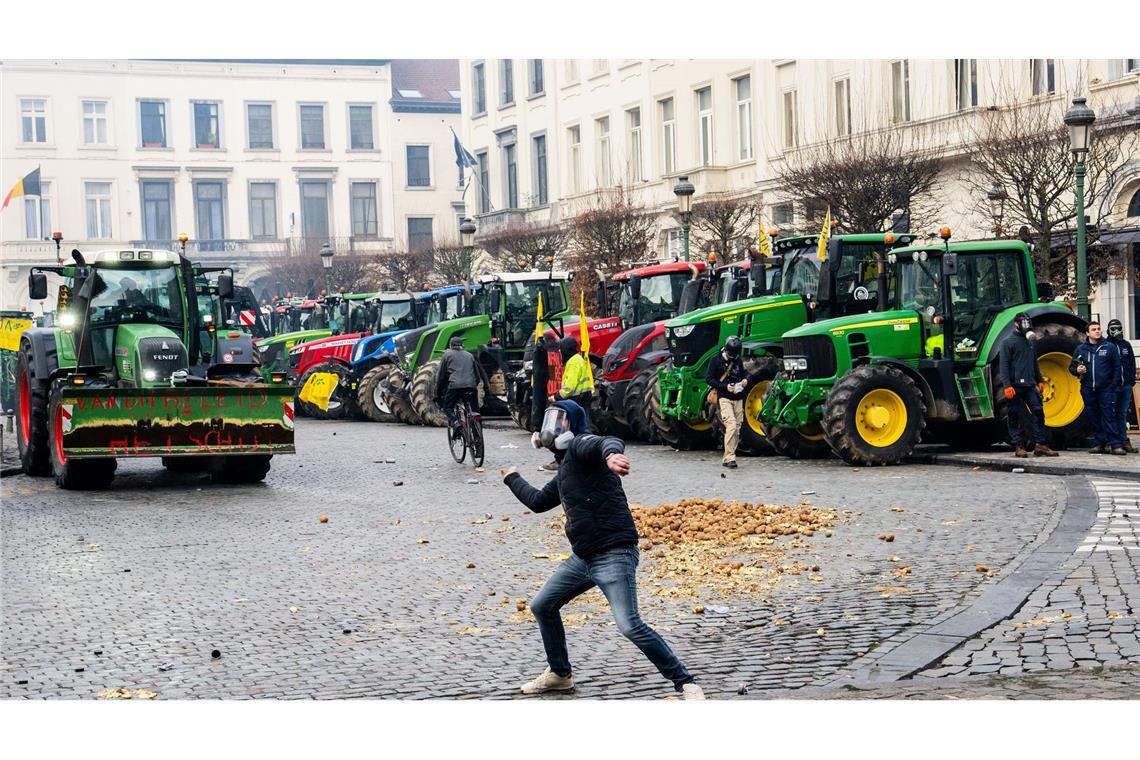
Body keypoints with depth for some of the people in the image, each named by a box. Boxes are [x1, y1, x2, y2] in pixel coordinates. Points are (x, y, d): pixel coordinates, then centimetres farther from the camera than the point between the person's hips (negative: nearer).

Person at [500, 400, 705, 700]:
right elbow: (538, 501, 38)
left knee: (630, 626, -19)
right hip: (582, 557, 10)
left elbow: (609, 442, -31)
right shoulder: (564, 472, 21)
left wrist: (610, 453, -56)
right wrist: (513, 479, 53)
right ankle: (559, 674, 34)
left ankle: (687, 684, -10)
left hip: (614, 554, -10)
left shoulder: (579, 445, -7)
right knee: (542, 607, 18)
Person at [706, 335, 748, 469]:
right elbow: (709, 379, -5)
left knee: (737, 428, 3)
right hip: (724, 398, -6)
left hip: (738, 398, 6)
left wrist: (744, 380, 3)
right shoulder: (715, 360, -4)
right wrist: (725, 386, -17)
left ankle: (726, 459, 11)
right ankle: (729, 458, -18)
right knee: (731, 425, -20)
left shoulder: (738, 360, 12)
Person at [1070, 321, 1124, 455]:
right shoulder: (1080, 349, 10)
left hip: (1106, 389, -3)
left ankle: (1115, 445, -10)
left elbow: (1117, 367, 2)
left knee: (1109, 416, -9)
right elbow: (1071, 367, 16)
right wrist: (1077, 370, -7)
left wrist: (1114, 385, -8)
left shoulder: (1110, 347, 3)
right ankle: (1100, 443, 14)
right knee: (1093, 418, 6)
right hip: (1088, 390, 3)